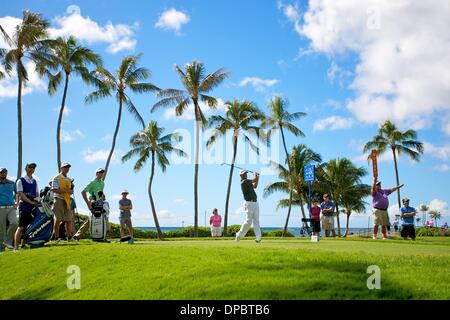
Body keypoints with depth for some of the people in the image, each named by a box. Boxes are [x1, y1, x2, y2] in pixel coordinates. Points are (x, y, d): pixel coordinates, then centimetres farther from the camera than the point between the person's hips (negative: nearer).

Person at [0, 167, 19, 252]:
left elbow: (17, 193, 24)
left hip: (11, 208, 2)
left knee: (14, 223, -22)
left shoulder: (12, 183, 14)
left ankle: (8, 241, -5)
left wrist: (16, 202, 10)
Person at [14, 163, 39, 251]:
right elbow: (20, 194, -9)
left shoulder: (34, 181, 18)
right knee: (21, 227, -10)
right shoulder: (21, 181, 0)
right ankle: (16, 246, -10)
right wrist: (31, 202, -17)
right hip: (24, 205, -6)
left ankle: (23, 245, 13)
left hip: (34, 207, 6)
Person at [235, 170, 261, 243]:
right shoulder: (244, 182, -14)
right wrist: (255, 174, 4)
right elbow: (255, 180, -17)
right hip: (249, 203, -8)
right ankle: (239, 234, 13)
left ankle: (258, 237, -9)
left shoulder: (247, 182, 16)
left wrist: (257, 177, 19)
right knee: (248, 221, -6)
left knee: (256, 220, -2)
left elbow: (255, 186, 24)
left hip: (255, 203, 8)